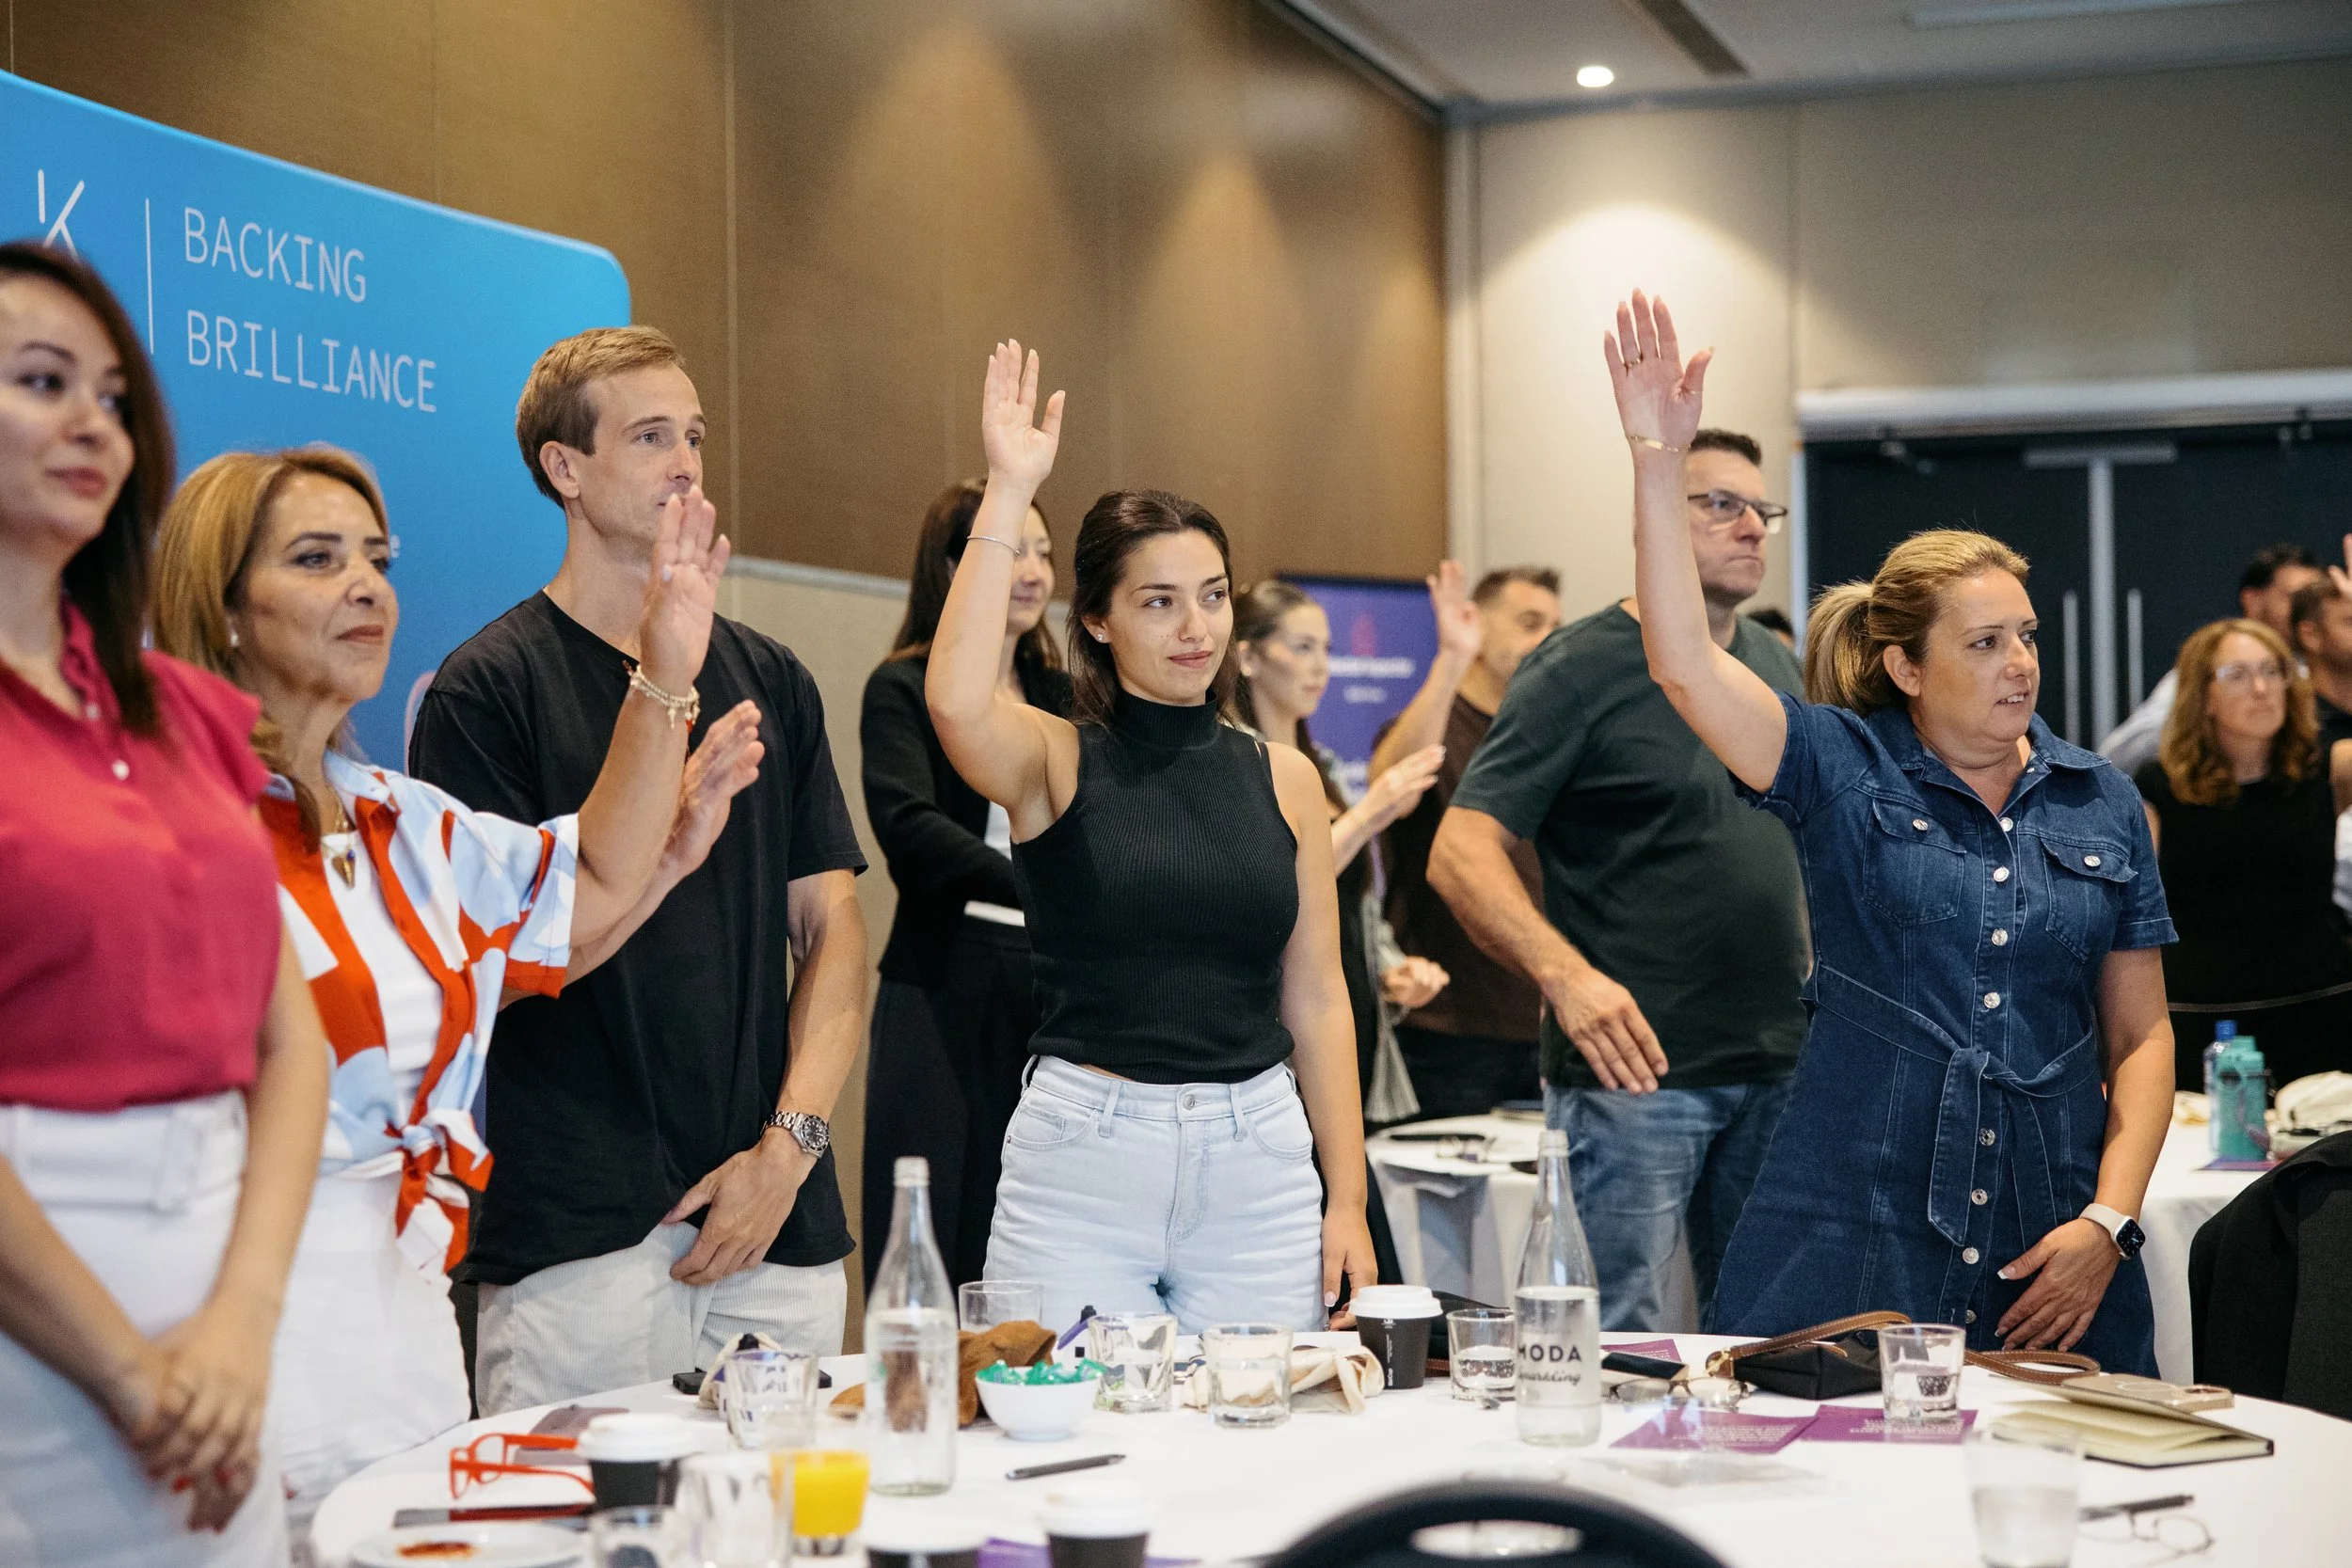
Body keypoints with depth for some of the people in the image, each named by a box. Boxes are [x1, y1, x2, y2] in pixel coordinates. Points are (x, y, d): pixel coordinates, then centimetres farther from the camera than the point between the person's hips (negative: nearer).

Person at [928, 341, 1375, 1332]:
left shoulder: (1284, 778, 10)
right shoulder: (1055, 759, 0)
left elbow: (1315, 1000, 11)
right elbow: (955, 700, -24)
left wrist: (1346, 1198, 6)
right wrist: (1008, 493, -20)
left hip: (1260, 1167, 3)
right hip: (1081, 1154, -3)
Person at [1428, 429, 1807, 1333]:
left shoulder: (1774, 665, 13)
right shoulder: (1581, 670, -9)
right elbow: (1461, 853, -16)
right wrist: (1565, 973, -31)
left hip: (1776, 1068, 7)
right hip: (1635, 1065, -7)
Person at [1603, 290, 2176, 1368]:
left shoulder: (2102, 804, 9)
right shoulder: (1845, 772, 1)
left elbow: (2140, 1036, 10)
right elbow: (1683, 662, -13)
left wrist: (2110, 1221, -1)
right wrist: (1659, 462, -20)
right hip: (1854, 1231, -2)